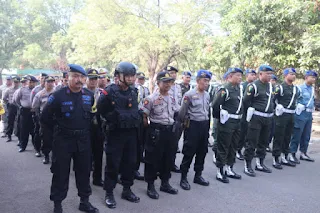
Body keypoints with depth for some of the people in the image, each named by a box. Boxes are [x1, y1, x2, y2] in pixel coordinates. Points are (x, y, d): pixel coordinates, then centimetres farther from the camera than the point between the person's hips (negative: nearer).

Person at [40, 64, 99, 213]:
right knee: (61, 173, 6)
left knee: (84, 171, 12)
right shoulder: (58, 96, -12)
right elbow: (45, 118, -4)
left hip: (83, 140, 4)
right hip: (63, 140, -4)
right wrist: (58, 130, 1)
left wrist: (85, 129, 11)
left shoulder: (89, 95, 0)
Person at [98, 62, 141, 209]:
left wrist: (137, 117, 8)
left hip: (131, 132, 6)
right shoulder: (109, 92, -13)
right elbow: (101, 110, -6)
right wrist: (114, 119, -4)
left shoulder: (134, 91, 5)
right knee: (113, 163, 2)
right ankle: (109, 193, 18)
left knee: (130, 162, 13)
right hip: (115, 133, -6)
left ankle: (127, 190, 28)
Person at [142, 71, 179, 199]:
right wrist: (151, 130, -4)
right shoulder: (151, 98, -11)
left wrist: (174, 129, 13)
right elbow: (143, 117, -9)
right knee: (153, 159, 2)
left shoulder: (172, 99, 9)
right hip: (156, 131, -6)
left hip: (170, 131, 7)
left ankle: (165, 183, 30)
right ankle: (150, 186, 15)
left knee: (168, 158, 14)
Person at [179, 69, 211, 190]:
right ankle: (183, 178, 11)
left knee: (202, 152, 13)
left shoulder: (207, 95, 9)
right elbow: (182, 112, -9)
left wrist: (208, 126, 16)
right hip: (193, 125, -6)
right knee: (189, 153, -1)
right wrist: (183, 124, -4)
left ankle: (198, 175, 28)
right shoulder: (189, 94, -12)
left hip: (204, 125, 7)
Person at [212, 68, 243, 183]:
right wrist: (219, 117, -6)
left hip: (237, 122, 8)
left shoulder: (239, 89, 11)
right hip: (227, 122, -8)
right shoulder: (225, 89, -16)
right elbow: (215, 105, -18)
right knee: (223, 148, 1)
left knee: (233, 147, 16)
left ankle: (229, 169, 29)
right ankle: (220, 172, 11)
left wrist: (240, 116, 16)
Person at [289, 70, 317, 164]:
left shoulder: (312, 89, 12)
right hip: (301, 115, -8)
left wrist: (312, 108, 17)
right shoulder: (300, 88, -11)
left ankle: (303, 153, 24)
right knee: (296, 135, -3)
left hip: (309, 115, 8)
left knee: (306, 135, 13)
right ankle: (292, 154, 4)